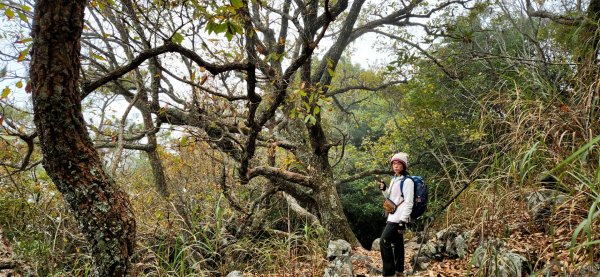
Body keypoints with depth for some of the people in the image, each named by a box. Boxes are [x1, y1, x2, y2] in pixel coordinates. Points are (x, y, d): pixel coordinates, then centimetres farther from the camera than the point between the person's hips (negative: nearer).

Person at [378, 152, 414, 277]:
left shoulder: (407, 181, -14)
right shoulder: (394, 179, 13)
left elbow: (408, 203, -18)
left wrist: (403, 221, -22)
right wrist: (384, 189, 4)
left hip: (398, 217, -9)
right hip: (392, 216, 9)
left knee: (384, 242, -11)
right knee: (397, 243, 14)